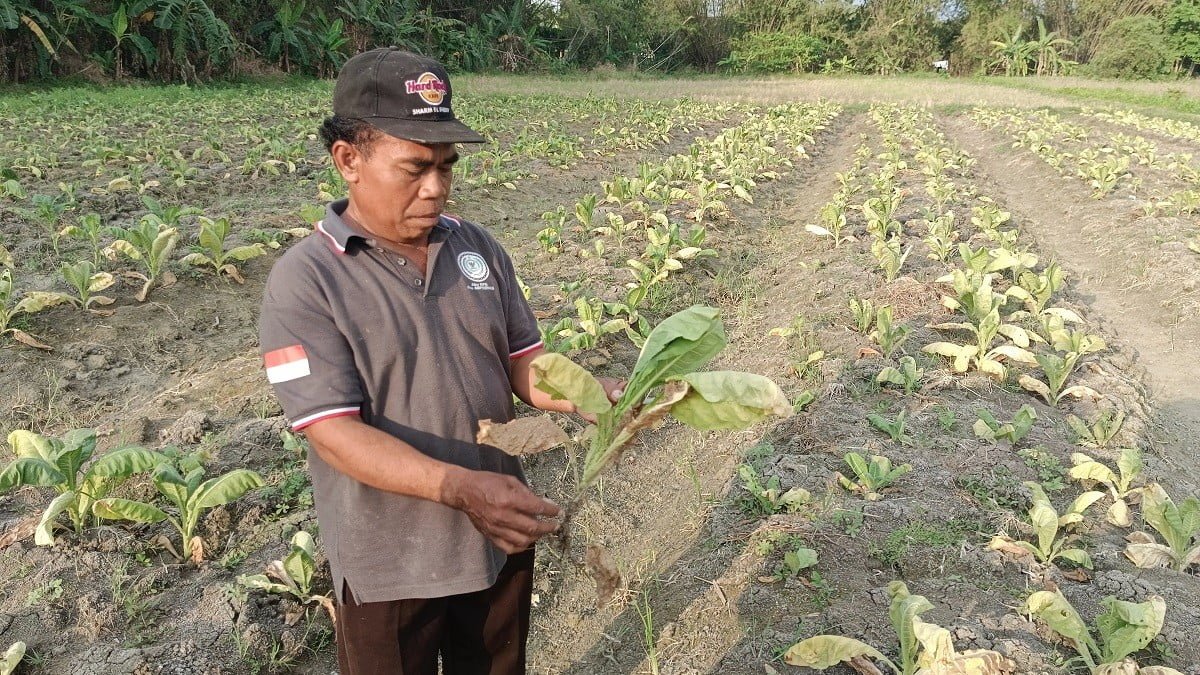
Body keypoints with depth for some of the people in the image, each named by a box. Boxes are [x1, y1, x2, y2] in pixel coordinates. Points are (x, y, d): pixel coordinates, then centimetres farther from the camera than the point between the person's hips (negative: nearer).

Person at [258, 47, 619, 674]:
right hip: (391, 564, -4)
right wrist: (460, 487, -35)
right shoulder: (304, 281, -17)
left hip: (501, 534, 5)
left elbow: (523, 362, 2)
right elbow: (335, 433, -23)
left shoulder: (478, 248, -2)